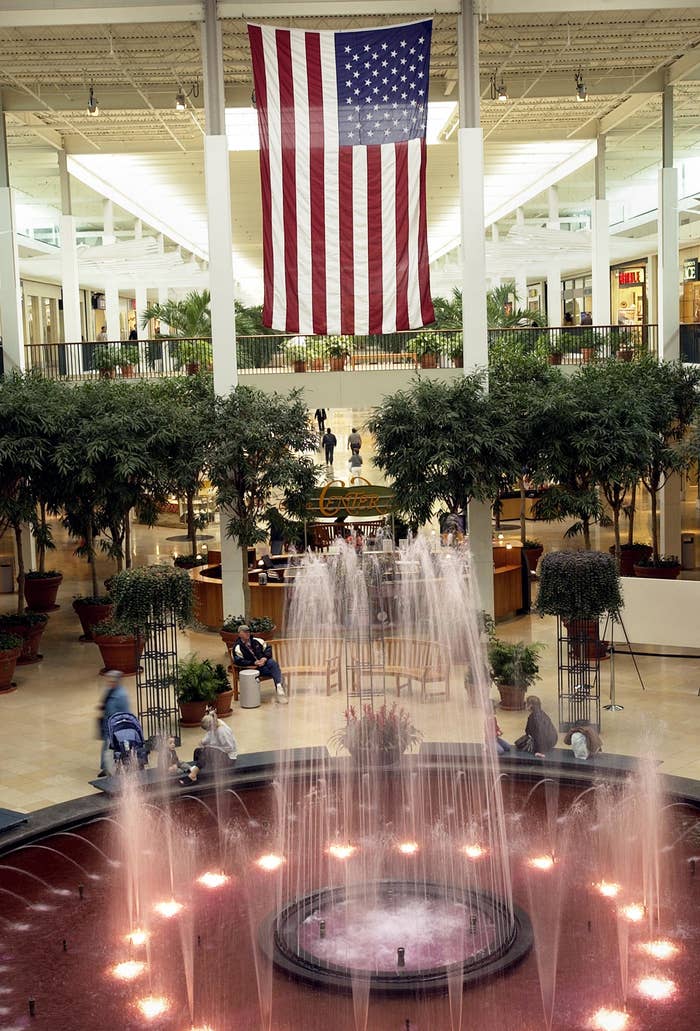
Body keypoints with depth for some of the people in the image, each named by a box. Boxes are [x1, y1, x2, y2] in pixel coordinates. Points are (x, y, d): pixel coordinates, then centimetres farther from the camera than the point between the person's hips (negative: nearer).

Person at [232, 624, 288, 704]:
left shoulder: (256, 640, 12)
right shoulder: (238, 647, -2)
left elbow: (268, 649, 12)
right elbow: (239, 661, -13)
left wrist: (265, 658, -10)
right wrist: (254, 663, -18)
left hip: (263, 661, 4)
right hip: (252, 668, -4)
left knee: (272, 663, -32)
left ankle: (279, 687, -39)